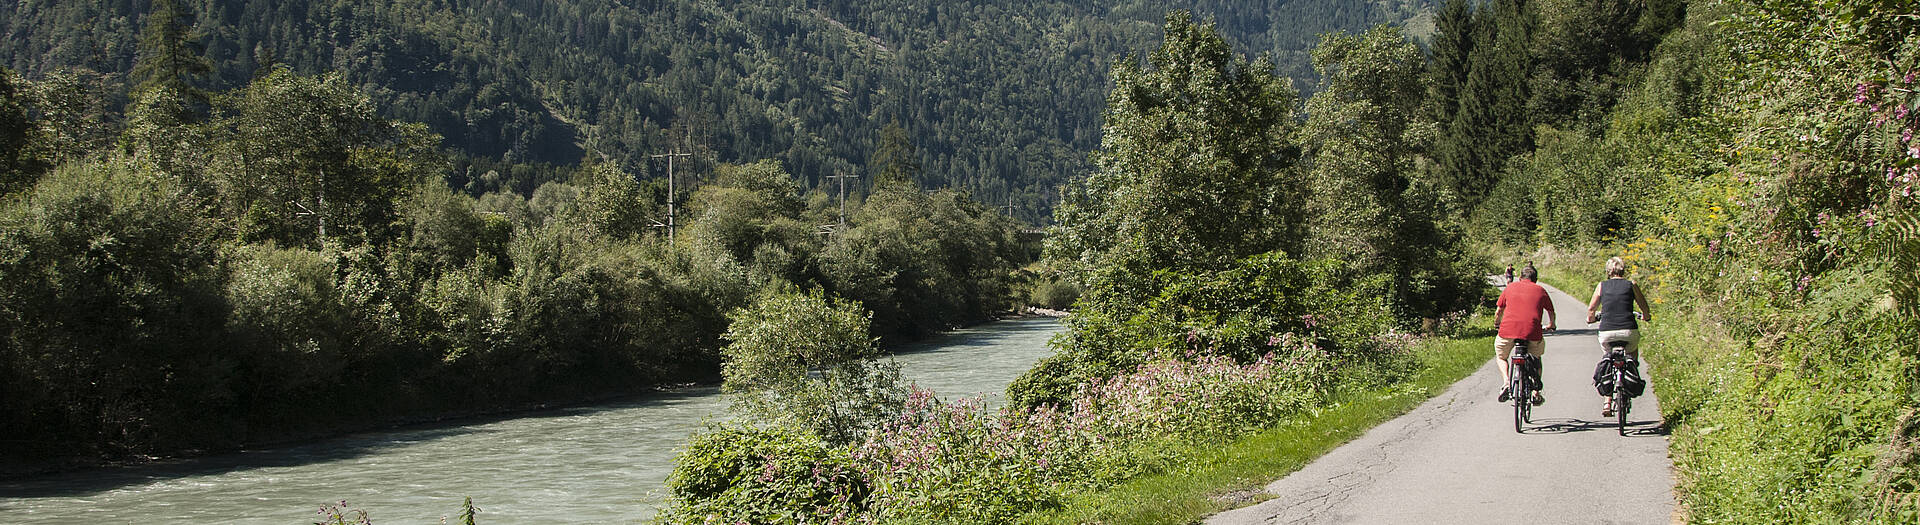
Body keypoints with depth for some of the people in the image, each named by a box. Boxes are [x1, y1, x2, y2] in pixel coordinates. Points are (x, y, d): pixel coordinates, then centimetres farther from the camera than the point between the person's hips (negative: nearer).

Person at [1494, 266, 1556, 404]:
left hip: (1508, 330, 0)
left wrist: (1497, 323, 42)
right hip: (1532, 330, 0)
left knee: (1501, 356, 26)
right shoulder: (1540, 290, 18)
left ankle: (1506, 381, -1)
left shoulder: (1511, 287, 18)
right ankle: (1536, 392, 19)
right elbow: (1551, 311, 29)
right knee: (1536, 357, 29)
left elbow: (1498, 311, 20)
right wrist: (1551, 325, 49)